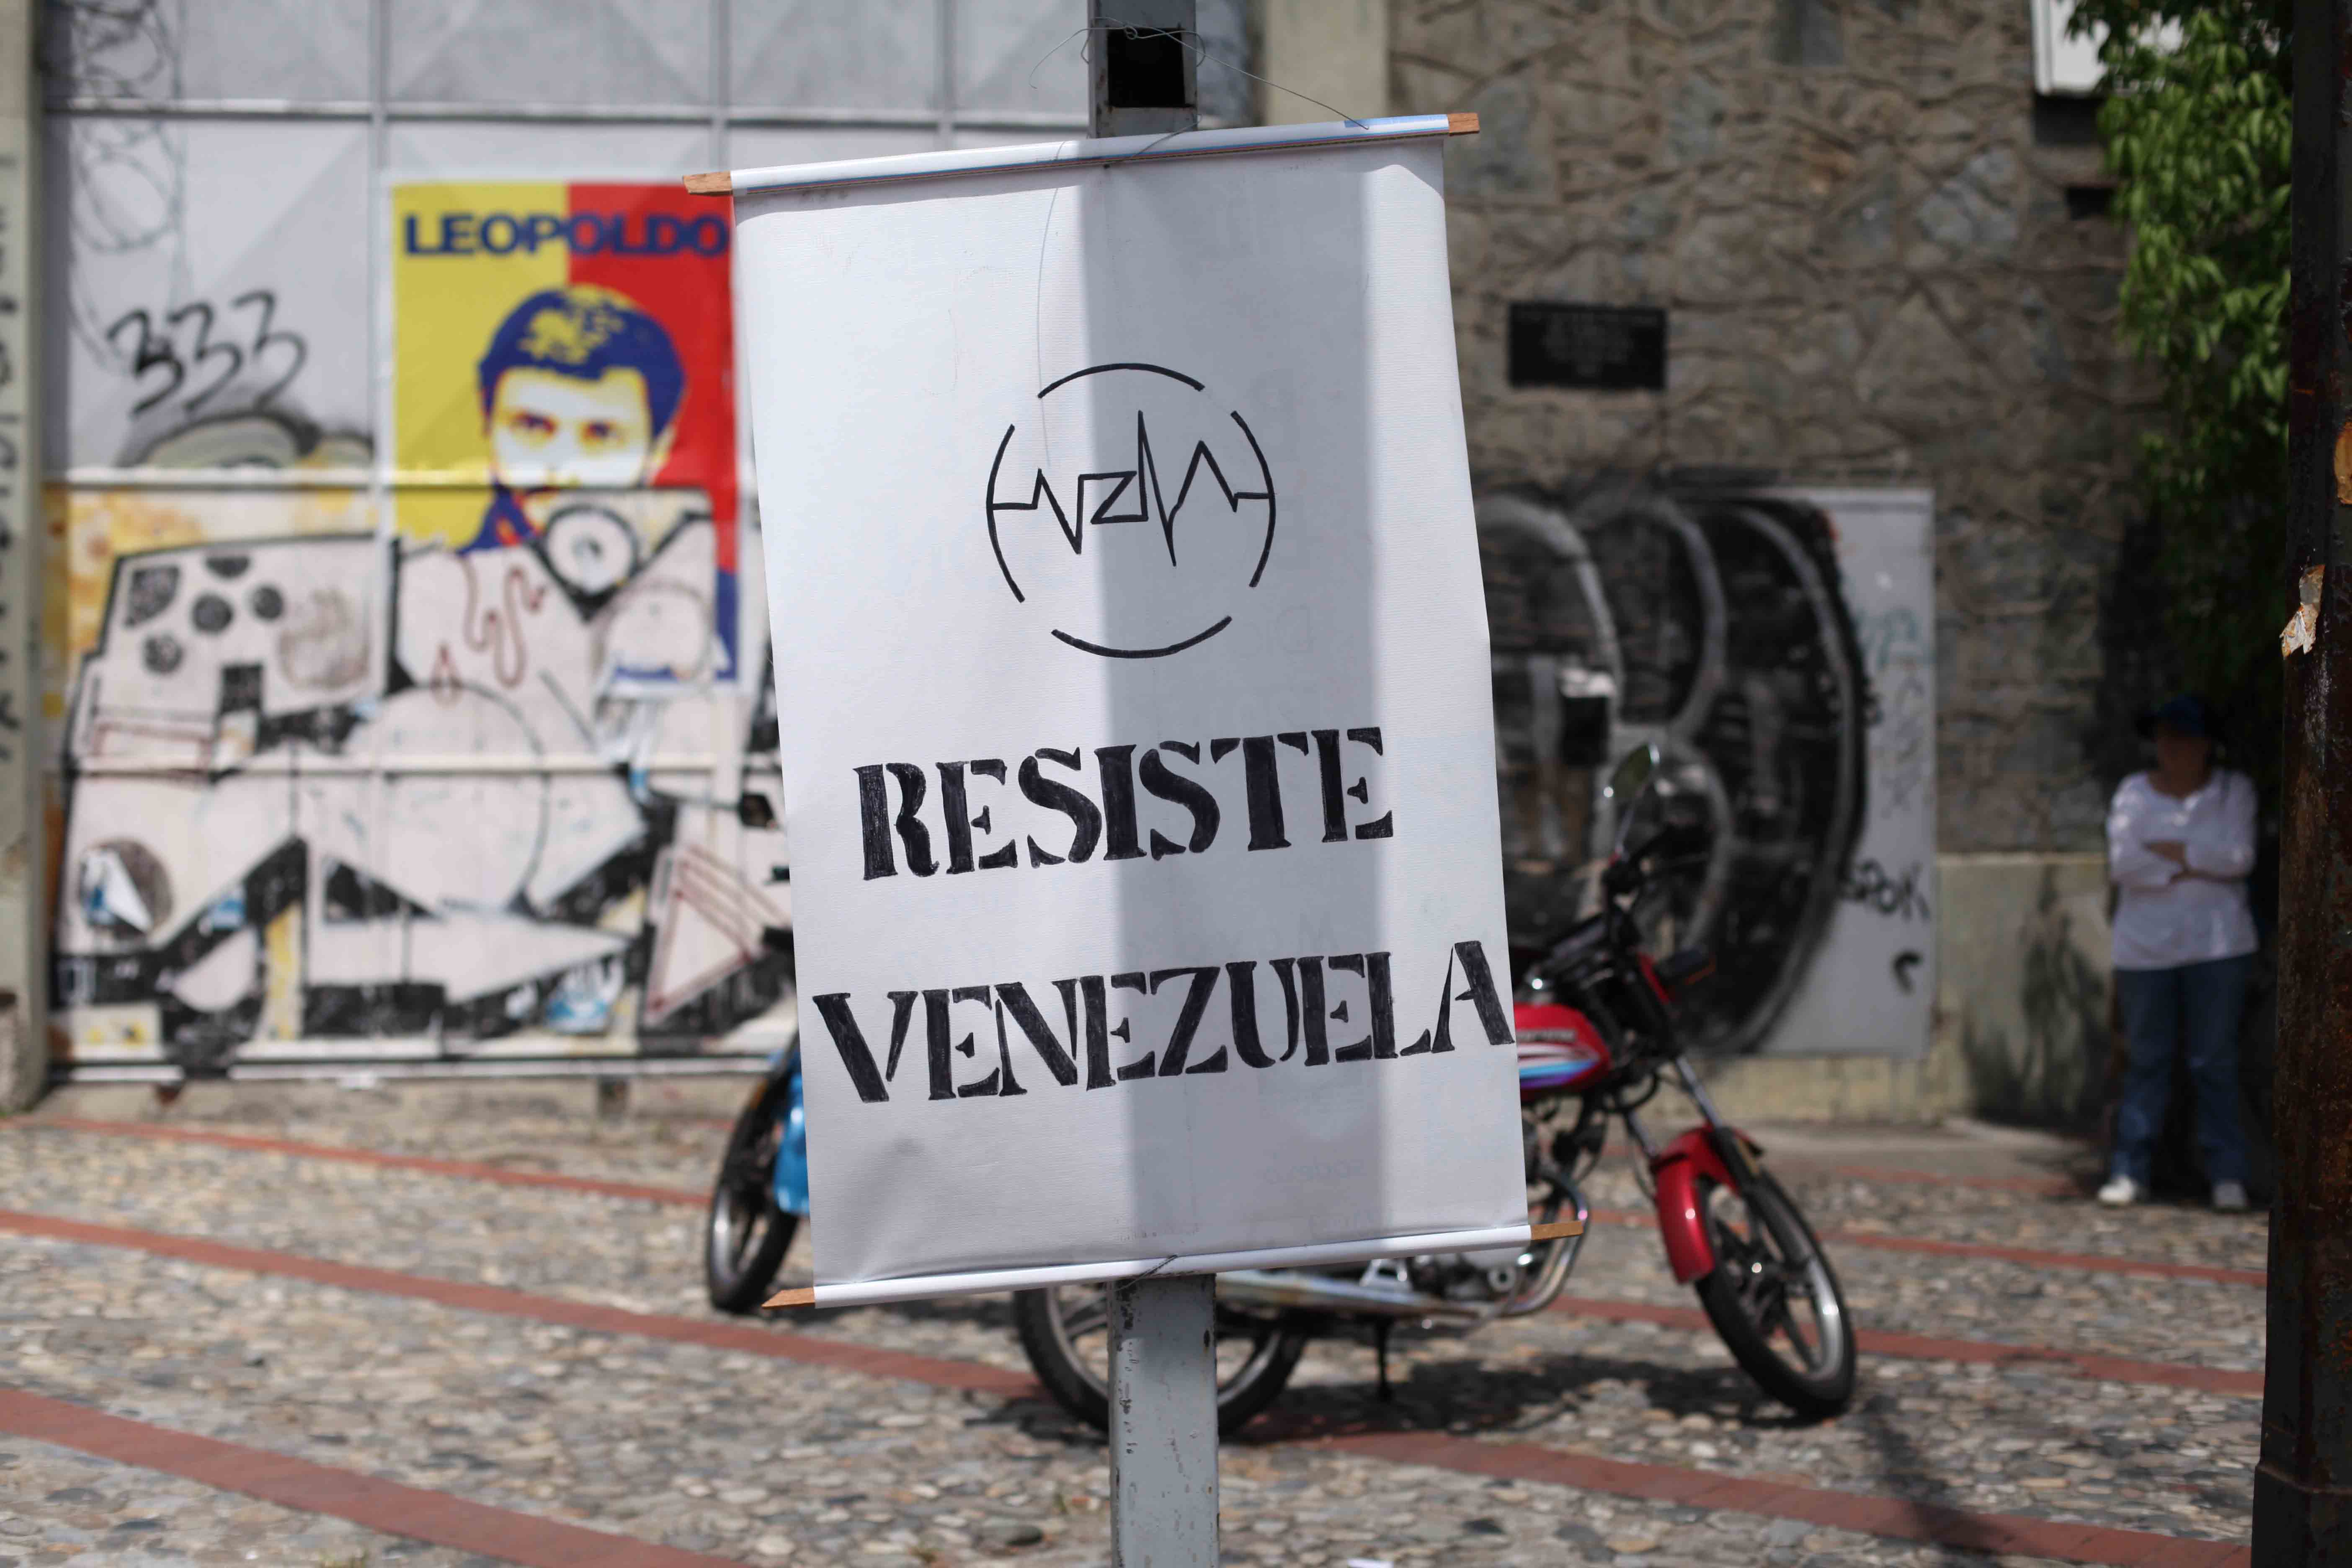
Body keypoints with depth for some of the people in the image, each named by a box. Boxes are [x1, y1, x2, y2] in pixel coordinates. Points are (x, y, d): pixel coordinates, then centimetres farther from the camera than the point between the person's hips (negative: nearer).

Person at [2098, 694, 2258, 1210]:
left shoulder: (2234, 790, 4)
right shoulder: (2134, 794, 5)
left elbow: (2239, 855, -12)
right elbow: (2122, 864, -9)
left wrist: (2164, 850, -10)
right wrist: (2198, 864, -10)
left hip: (2216, 942, -1)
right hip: (2146, 945, 1)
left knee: (2215, 1060, -2)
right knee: (2147, 1061, 2)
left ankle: (2227, 1175, 3)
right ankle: (2129, 1173, 6)